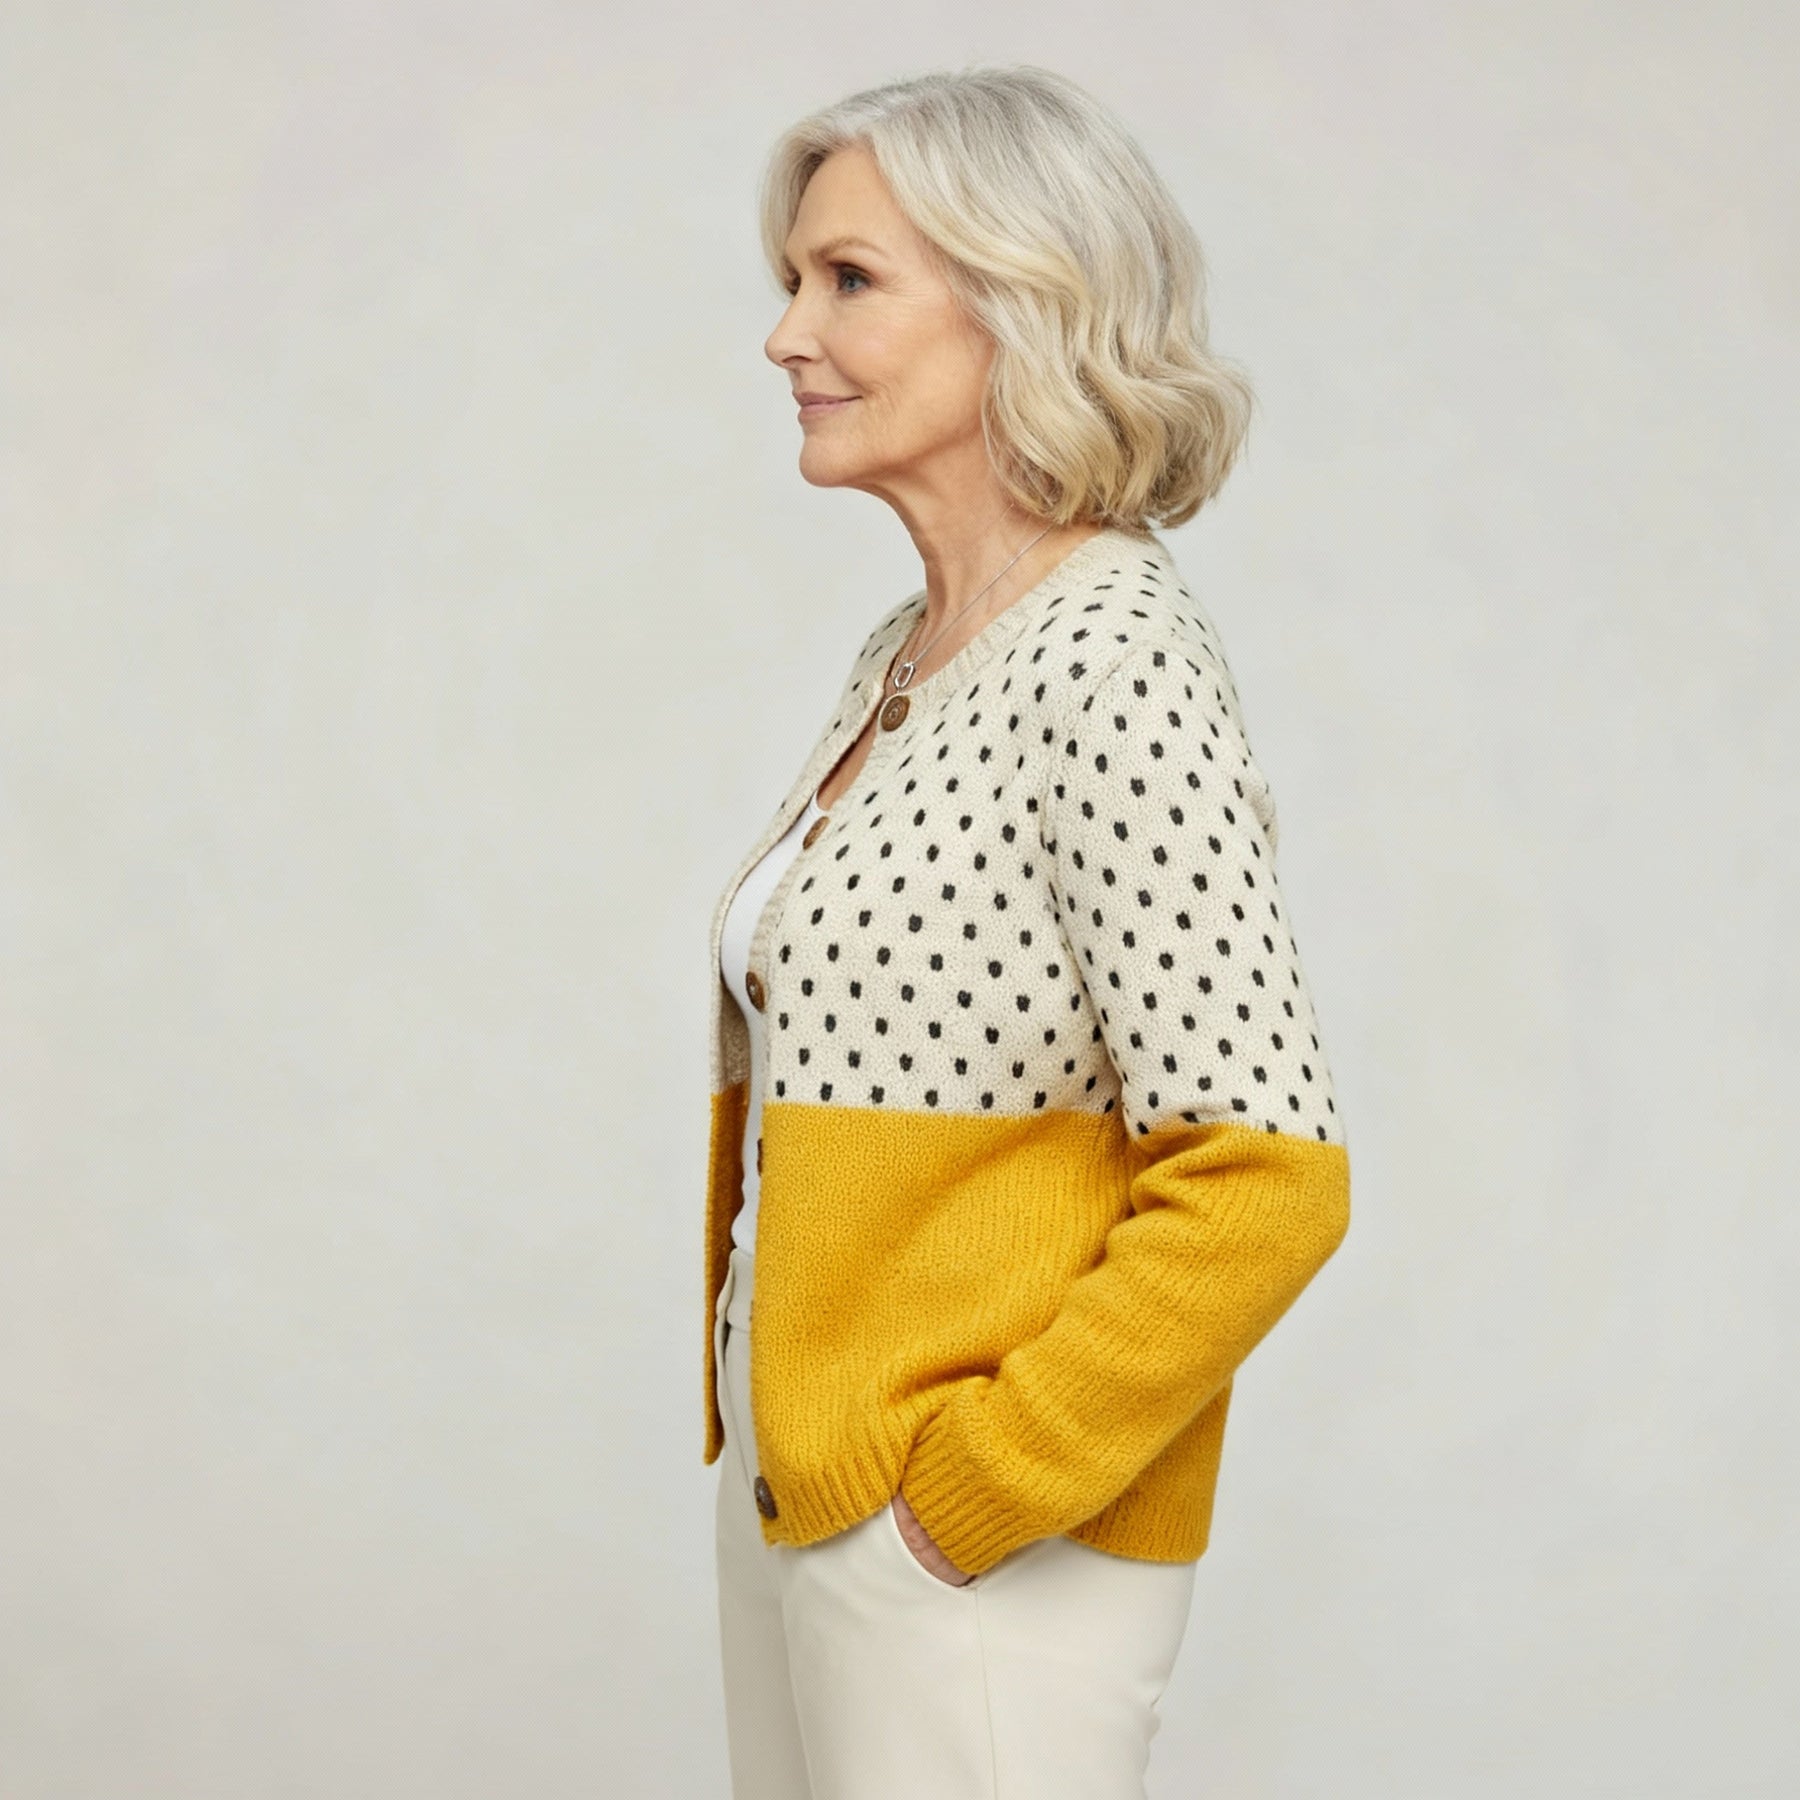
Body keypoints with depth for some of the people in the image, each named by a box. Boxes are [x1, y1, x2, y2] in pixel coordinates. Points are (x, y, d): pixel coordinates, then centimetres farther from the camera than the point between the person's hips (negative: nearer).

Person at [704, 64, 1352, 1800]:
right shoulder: (906, 654, 8)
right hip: (794, 1493, 8)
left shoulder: (1113, 664, -18)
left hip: (982, 1556, -8)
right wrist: (761, 1431, 11)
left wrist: (975, 1484, -18)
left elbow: (1262, 1181, -24)